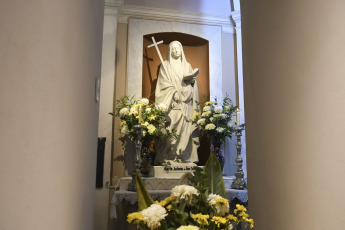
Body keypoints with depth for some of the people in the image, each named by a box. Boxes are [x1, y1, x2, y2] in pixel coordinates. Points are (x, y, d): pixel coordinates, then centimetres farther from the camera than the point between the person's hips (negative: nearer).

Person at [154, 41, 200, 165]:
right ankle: (168, 157, -7)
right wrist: (174, 92, -15)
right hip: (171, 103, -3)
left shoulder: (187, 65, 20)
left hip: (186, 103, 3)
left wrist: (191, 79, -8)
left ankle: (186, 156, 0)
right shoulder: (165, 65, 9)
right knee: (170, 129, -10)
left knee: (185, 128, -3)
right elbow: (164, 82, -1)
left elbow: (193, 82, 14)